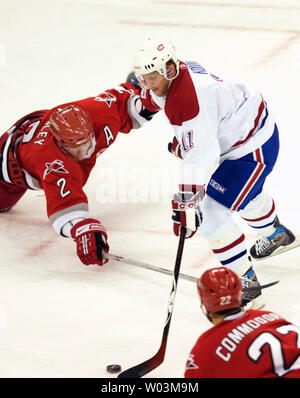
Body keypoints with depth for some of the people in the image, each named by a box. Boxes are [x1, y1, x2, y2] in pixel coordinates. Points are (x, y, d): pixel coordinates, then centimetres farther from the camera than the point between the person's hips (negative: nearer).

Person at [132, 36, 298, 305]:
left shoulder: (190, 101, -36)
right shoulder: (175, 72, -8)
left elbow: (200, 157, -40)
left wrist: (186, 203, -41)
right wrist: (182, 139, 19)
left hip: (254, 147, -10)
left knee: (211, 212, -14)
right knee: (246, 194, 34)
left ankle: (245, 280, -2)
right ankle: (277, 235, 61)